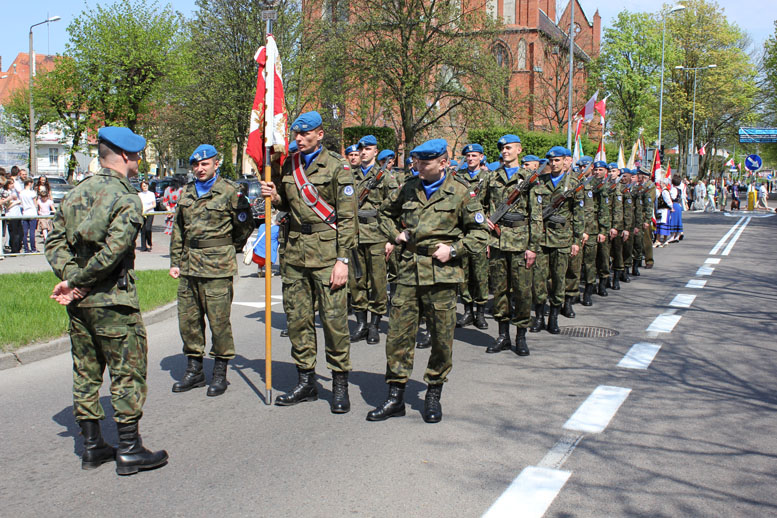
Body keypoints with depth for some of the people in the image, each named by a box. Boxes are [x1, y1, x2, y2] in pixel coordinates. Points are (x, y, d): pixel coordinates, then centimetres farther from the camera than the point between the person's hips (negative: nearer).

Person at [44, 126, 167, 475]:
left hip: (80, 303, 8)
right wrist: (76, 283, -12)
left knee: (86, 372, 14)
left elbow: (55, 241, 5)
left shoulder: (75, 194, 10)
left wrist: (71, 278, -6)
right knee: (128, 373, 2)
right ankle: (129, 450, 7)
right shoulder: (126, 199, -13)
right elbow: (112, 252, -22)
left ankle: (92, 446, 23)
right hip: (113, 302, -8)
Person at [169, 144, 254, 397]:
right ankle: (194, 371, 23)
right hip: (189, 267, 6)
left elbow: (245, 227, 3)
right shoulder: (187, 192, 13)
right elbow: (178, 229, 18)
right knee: (188, 319, 9)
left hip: (217, 268, -6)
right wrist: (175, 261, 13)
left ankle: (220, 374, 11)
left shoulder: (229, 191, -4)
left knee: (219, 320, -2)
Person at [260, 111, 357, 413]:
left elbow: (347, 216, -7)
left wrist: (343, 259, -13)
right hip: (294, 251, 6)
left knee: (334, 317, -5)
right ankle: (306, 382, 20)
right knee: (297, 318, 8)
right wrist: (275, 197, 3)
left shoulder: (336, 166, -4)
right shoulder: (289, 165, 13)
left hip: (326, 249, -6)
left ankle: (340, 386, 7)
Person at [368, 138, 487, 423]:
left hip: (440, 274, -3)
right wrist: (395, 234, 10)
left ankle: (433, 396, 21)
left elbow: (480, 233, 3)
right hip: (409, 272, 3)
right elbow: (386, 212, 27)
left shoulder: (460, 193, -1)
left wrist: (453, 250, -9)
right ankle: (395, 397, 12)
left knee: (442, 338, 4)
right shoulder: (408, 188, 9)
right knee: (398, 334, 1)